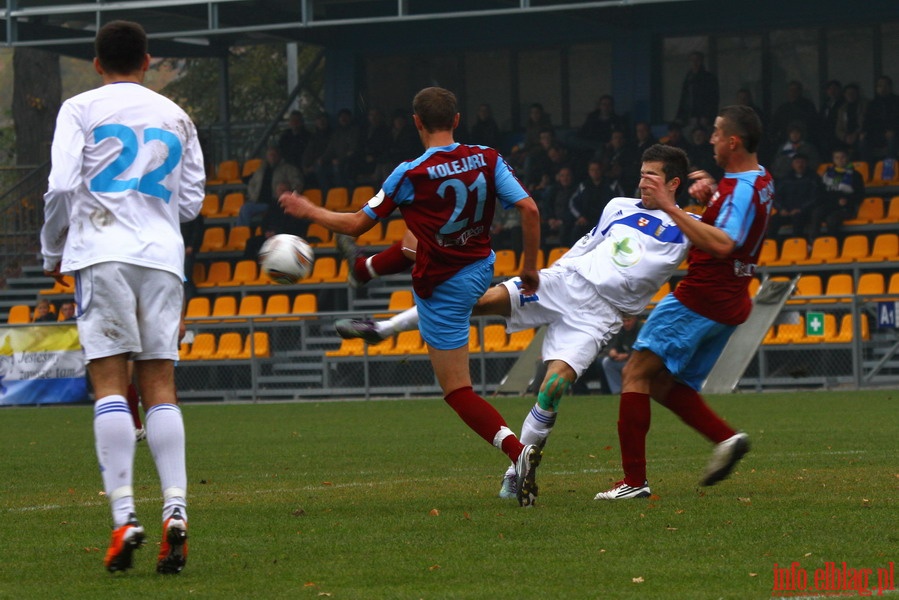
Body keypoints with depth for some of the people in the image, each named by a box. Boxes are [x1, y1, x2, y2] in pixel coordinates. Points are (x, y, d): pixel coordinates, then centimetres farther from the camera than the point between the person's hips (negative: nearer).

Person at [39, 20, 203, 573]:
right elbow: (192, 201, 16)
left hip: (103, 254, -3)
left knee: (110, 382, -6)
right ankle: (176, 511, -11)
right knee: (160, 386, 3)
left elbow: (62, 187, -5)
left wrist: (53, 251, 9)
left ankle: (124, 516, -16)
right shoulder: (176, 118, 16)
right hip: (163, 255, 3)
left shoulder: (80, 110, 4)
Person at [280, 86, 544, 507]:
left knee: (457, 392, -2)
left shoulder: (410, 175, -19)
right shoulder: (487, 160, -9)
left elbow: (356, 225, -10)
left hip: (443, 289, -7)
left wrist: (308, 211, 6)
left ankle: (517, 452, -24)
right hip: (481, 270, 7)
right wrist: (530, 267, 1)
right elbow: (529, 209, -12)